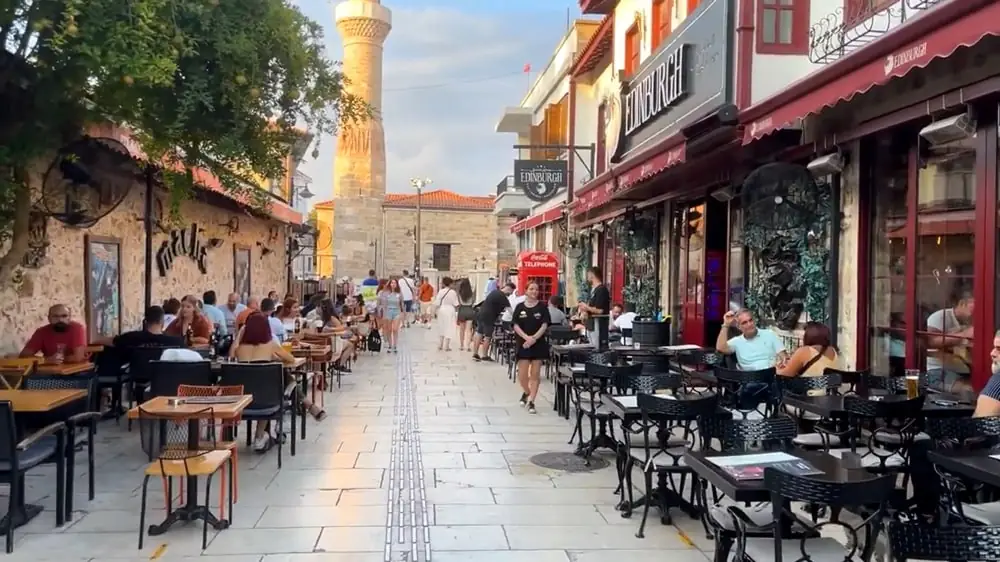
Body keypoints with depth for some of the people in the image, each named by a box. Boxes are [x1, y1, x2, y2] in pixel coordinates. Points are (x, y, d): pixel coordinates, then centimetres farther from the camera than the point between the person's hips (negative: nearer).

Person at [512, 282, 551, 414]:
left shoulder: (542, 306, 0)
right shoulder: (520, 307, 3)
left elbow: (544, 325, -6)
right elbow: (515, 325, -2)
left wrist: (534, 338, -17)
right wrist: (526, 337, -17)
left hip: (539, 343, -1)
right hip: (523, 343, 1)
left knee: (535, 374, 1)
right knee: (522, 375, 0)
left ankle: (531, 401, 8)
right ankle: (527, 392, 30)